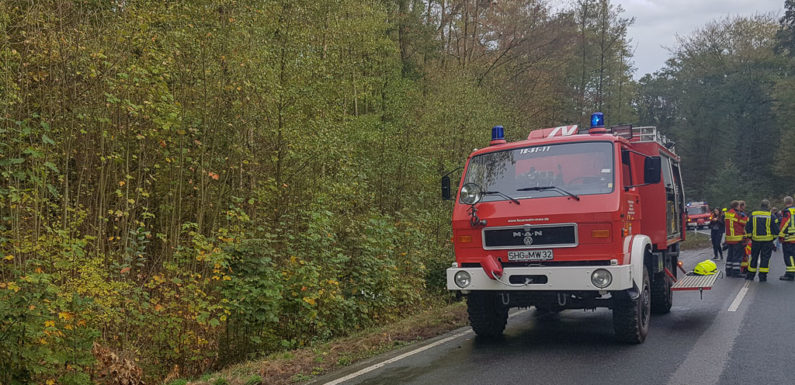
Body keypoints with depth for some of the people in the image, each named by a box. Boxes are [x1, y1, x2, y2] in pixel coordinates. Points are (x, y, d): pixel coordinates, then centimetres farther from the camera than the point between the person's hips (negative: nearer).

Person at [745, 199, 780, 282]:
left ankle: (750, 275, 19)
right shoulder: (771, 216, -5)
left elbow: (747, 228, 4)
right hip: (767, 241, -2)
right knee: (765, 258, 2)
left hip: (755, 240, 2)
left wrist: (751, 237, 16)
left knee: (754, 257, 13)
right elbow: (776, 229, -4)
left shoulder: (753, 215, 2)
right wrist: (773, 237, 11)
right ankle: (762, 276, -1)